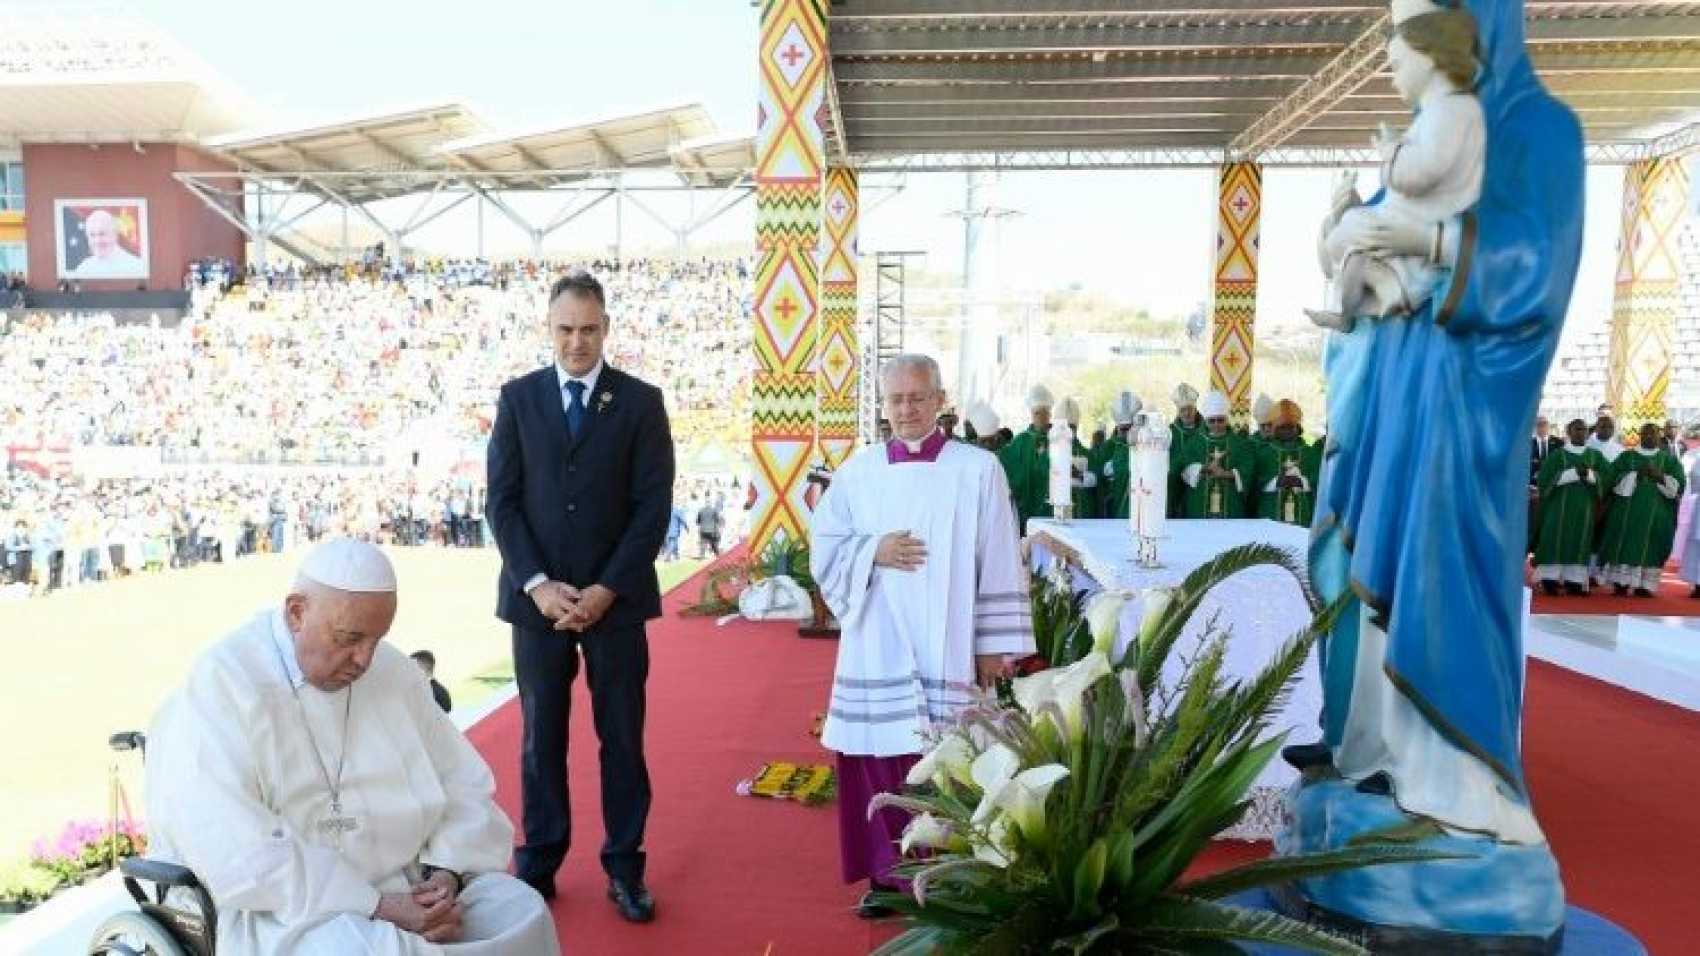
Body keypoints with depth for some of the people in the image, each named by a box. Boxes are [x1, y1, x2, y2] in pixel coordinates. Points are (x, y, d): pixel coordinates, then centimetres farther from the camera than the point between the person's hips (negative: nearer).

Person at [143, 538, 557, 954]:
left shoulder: (390, 668, 5)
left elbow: (462, 782, 10)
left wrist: (447, 870, -8)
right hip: (274, 905, -5)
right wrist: (373, 907, -23)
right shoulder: (219, 685, -12)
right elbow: (235, 853, -21)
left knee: (522, 911, -11)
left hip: (400, 884, 6)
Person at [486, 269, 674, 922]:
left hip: (616, 598, -1)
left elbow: (653, 506, -3)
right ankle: (539, 862, 23)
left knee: (622, 737, 6)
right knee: (541, 736, 9)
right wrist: (536, 584, -9)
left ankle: (624, 868, 19)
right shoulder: (518, 397, 6)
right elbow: (501, 500, 2)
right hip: (537, 596, 1)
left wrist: (606, 589, -11)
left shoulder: (641, 401, 1)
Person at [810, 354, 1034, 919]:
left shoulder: (977, 470, -1)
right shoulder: (858, 471, 7)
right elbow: (823, 547, 9)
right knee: (880, 761, 5)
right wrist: (872, 550, -10)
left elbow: (999, 562, -1)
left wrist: (996, 645, -3)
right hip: (877, 649, 2)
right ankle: (887, 875, 22)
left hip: (946, 649, -2)